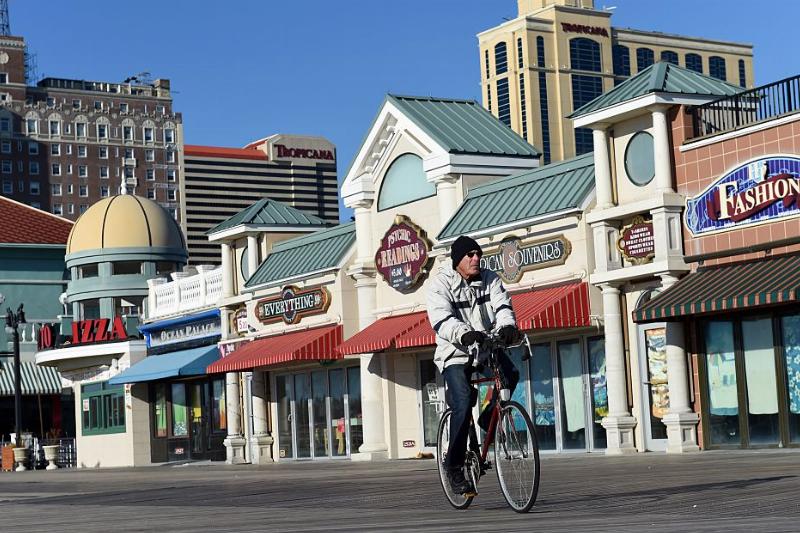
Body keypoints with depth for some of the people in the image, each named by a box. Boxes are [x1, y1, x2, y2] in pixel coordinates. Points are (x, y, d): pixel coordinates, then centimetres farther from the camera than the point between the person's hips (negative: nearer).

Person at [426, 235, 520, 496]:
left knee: (510, 375, -24)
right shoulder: (441, 284, -8)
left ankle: (488, 420, 3)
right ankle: (454, 466, -6)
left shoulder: (490, 279, 5)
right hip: (456, 353, -4)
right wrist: (465, 334, -43)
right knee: (463, 406, -20)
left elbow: (502, 306, -10)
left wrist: (507, 326, -34)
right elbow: (442, 321, -23)